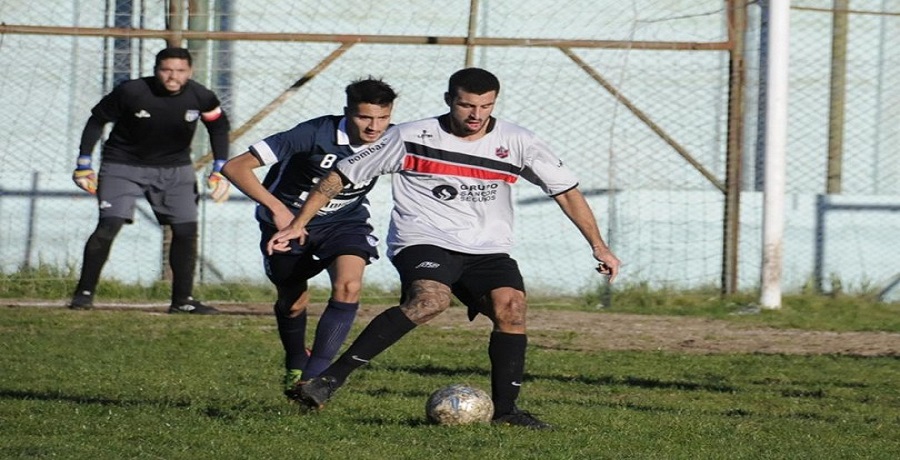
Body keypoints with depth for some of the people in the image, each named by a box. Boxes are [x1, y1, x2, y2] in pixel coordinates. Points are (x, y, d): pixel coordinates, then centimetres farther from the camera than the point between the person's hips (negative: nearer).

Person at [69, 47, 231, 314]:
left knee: (186, 229, -3)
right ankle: (84, 293, -5)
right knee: (109, 225, -17)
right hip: (124, 165, -3)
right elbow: (97, 120, -7)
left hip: (175, 169, 3)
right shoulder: (131, 92, -22)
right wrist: (84, 163, -8)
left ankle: (182, 300, 11)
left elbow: (219, 126, 6)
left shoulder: (200, 97, -15)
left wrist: (220, 170, 1)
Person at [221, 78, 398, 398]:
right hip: (289, 219, -2)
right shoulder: (315, 134, -30)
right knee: (293, 301, 12)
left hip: (345, 221, 2)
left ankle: (313, 377, -23)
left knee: (348, 286, -25)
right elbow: (235, 167, -30)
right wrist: (277, 208, -38)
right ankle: (295, 365, 45)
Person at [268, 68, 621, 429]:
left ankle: (505, 409, -14)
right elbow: (342, 175, 3)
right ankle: (331, 378, -36)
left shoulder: (517, 142, 2)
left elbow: (566, 191, 9)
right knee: (430, 299, -34)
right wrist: (298, 224, 0)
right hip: (422, 242, -4)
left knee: (511, 305, -25)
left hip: (487, 250, 4)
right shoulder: (412, 138, -4)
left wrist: (598, 246, 3)